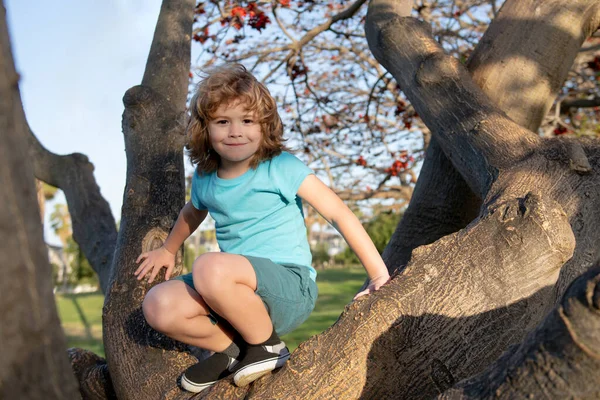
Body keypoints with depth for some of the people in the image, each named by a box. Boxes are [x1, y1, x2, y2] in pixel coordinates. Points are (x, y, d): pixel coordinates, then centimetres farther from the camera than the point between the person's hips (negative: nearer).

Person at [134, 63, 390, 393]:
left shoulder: (281, 167, -7)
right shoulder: (204, 179, 8)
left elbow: (338, 212, -8)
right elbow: (192, 212, 33)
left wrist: (379, 274, -11)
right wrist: (168, 249, 45)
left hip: (291, 287, -5)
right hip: (241, 296, 6)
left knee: (210, 267, -34)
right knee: (158, 306, -17)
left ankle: (267, 345, -10)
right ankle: (232, 350, 4)